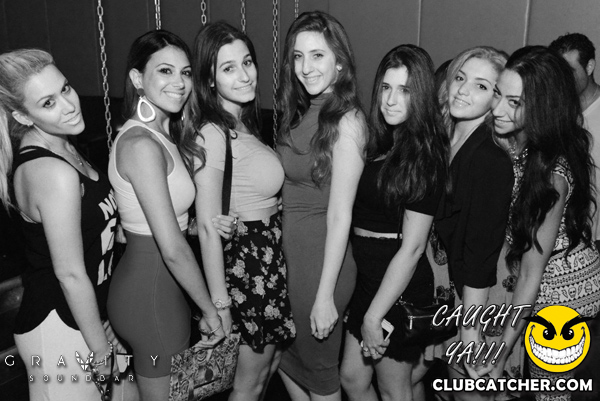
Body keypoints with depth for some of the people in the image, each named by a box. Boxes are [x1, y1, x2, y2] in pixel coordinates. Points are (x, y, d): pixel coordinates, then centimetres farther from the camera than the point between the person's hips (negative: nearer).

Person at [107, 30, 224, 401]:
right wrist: (211, 310, -14)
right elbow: (173, 250, -24)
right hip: (152, 291, -9)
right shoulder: (141, 144, -23)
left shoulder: (161, 134, 7)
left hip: (152, 282, 9)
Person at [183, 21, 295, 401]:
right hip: (248, 260, -8)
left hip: (270, 256, 9)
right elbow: (208, 227, -22)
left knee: (272, 360, 24)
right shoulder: (212, 133, -21)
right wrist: (219, 305, -21)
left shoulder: (243, 123, 6)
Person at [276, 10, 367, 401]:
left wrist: (326, 296, -18)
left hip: (322, 260, -8)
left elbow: (340, 215, -20)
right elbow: (293, 191, 5)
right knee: (285, 354, 24)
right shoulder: (301, 112, 6)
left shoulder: (347, 121, -18)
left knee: (319, 367, 14)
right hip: (287, 252, 8)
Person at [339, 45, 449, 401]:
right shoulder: (380, 142, 4)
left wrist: (374, 316, -17)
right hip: (366, 277, 7)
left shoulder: (425, 156, -18)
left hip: (399, 287, -7)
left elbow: (412, 247, -19)